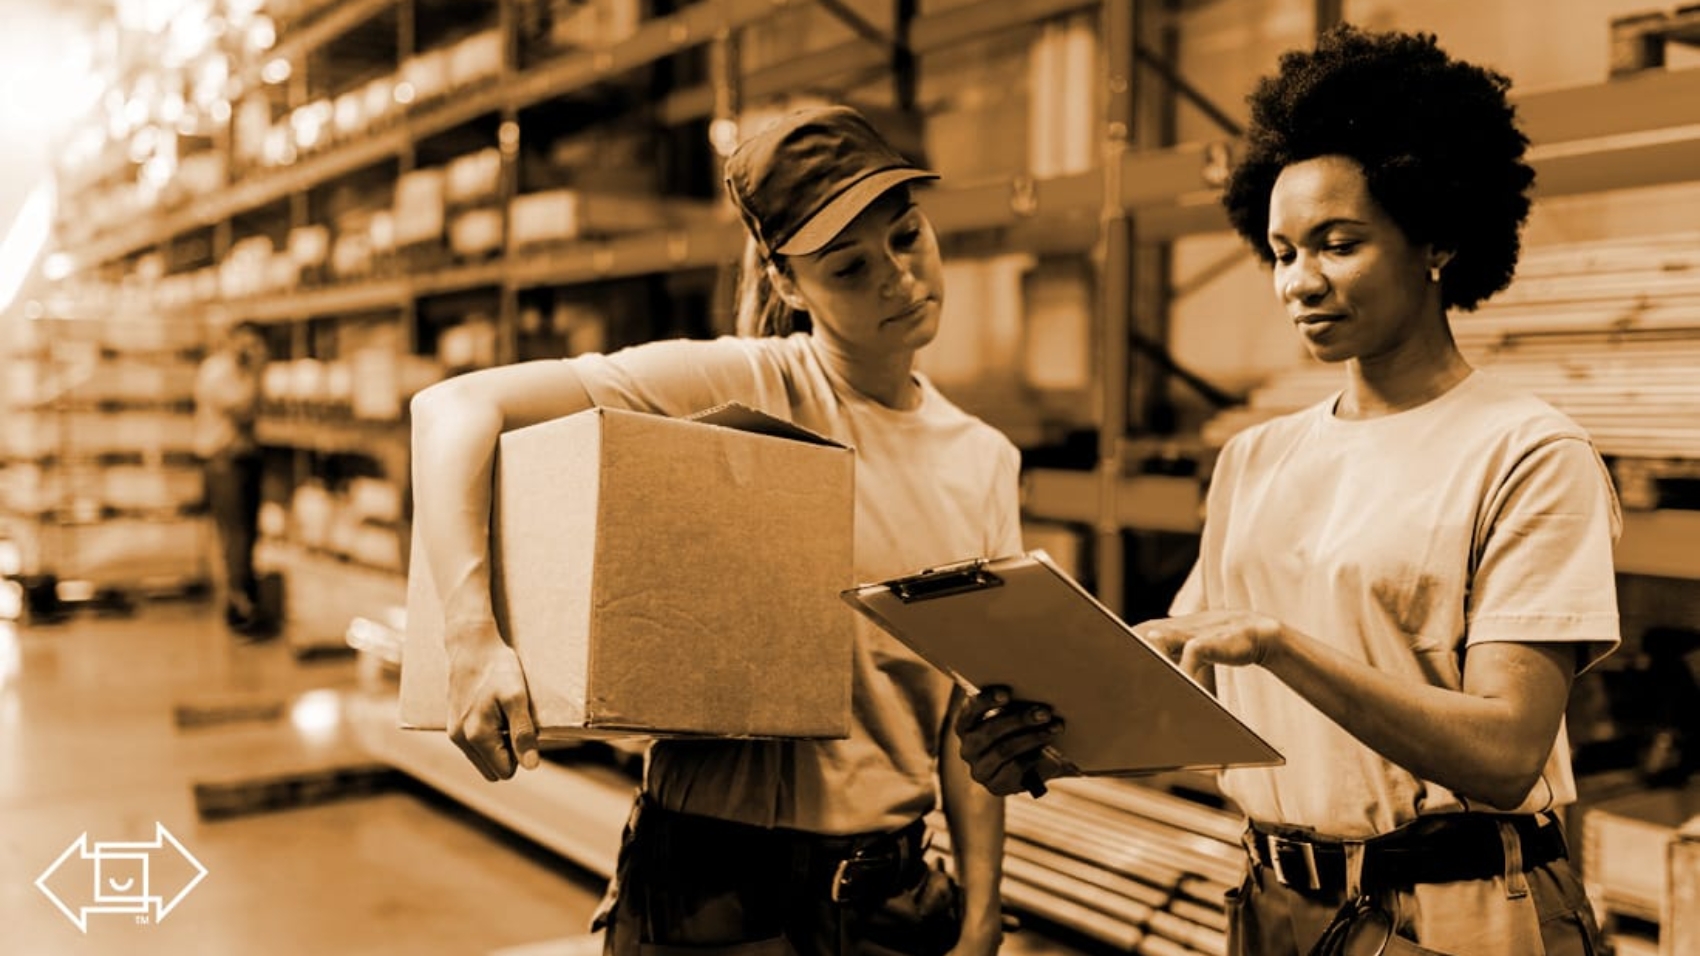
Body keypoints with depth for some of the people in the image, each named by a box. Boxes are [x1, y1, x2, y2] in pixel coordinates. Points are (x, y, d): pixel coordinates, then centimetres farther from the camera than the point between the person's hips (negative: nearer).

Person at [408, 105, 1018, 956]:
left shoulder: (986, 462, 3)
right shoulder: (740, 387, -13)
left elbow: (970, 711, 5)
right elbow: (456, 406, -20)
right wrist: (473, 638, -32)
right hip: (715, 887, -4)